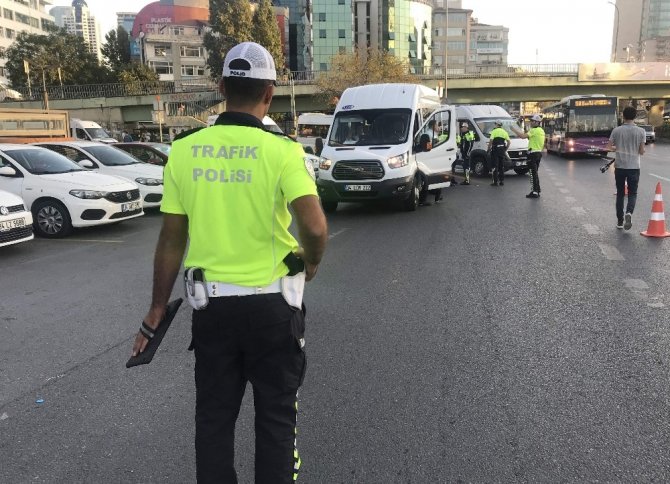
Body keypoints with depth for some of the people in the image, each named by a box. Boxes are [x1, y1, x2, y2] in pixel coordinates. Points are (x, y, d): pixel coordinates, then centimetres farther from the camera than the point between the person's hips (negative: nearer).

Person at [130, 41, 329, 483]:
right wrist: (311, 264, -2)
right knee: (276, 417, 15)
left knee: (213, 417, 19)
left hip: (211, 305, 3)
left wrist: (158, 306, 10)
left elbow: (171, 240, 1)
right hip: (271, 304, -2)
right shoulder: (281, 151, -12)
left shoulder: (184, 149, -2)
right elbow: (315, 229, -24)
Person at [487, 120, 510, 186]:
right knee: (501, 166, 13)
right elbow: (508, 142, 10)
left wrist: (488, 149, -5)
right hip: (502, 150, 5)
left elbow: (491, 141, -13)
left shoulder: (494, 131, -3)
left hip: (495, 149, -5)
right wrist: (505, 149, 17)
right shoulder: (504, 132, 13)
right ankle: (502, 181, 16)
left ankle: (495, 181, -7)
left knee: (495, 166, -3)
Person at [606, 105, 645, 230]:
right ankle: (629, 213, -20)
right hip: (634, 167, -1)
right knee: (632, 193, 7)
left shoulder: (617, 130, -4)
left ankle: (620, 220, 15)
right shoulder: (640, 131, -5)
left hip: (619, 167, 1)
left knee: (620, 194, 11)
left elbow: (609, 147, 0)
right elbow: (641, 151, -4)